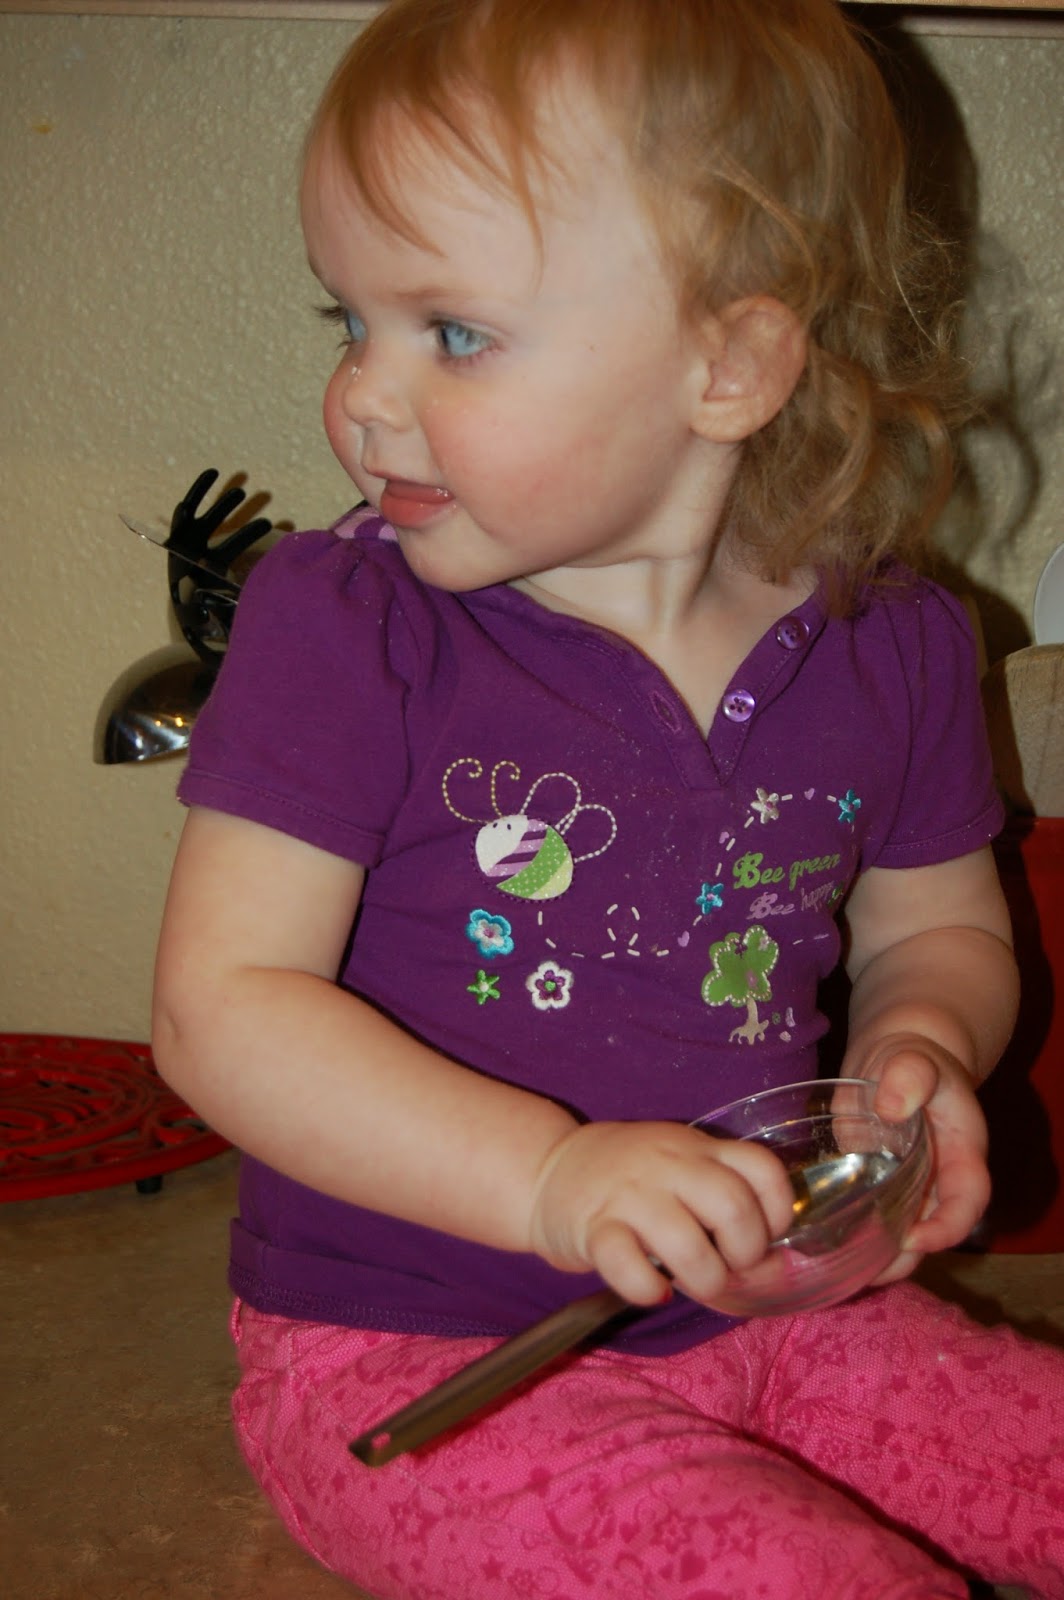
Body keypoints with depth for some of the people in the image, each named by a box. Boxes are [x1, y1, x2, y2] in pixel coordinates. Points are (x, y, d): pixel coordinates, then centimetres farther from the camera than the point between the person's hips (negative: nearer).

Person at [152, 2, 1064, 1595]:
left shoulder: (892, 648, -2)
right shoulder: (342, 627, -13)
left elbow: (935, 928, 15)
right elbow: (223, 1004, -16)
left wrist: (920, 1042, -10)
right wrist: (551, 1177, -27)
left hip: (765, 1308, 5)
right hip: (411, 1359, -4)